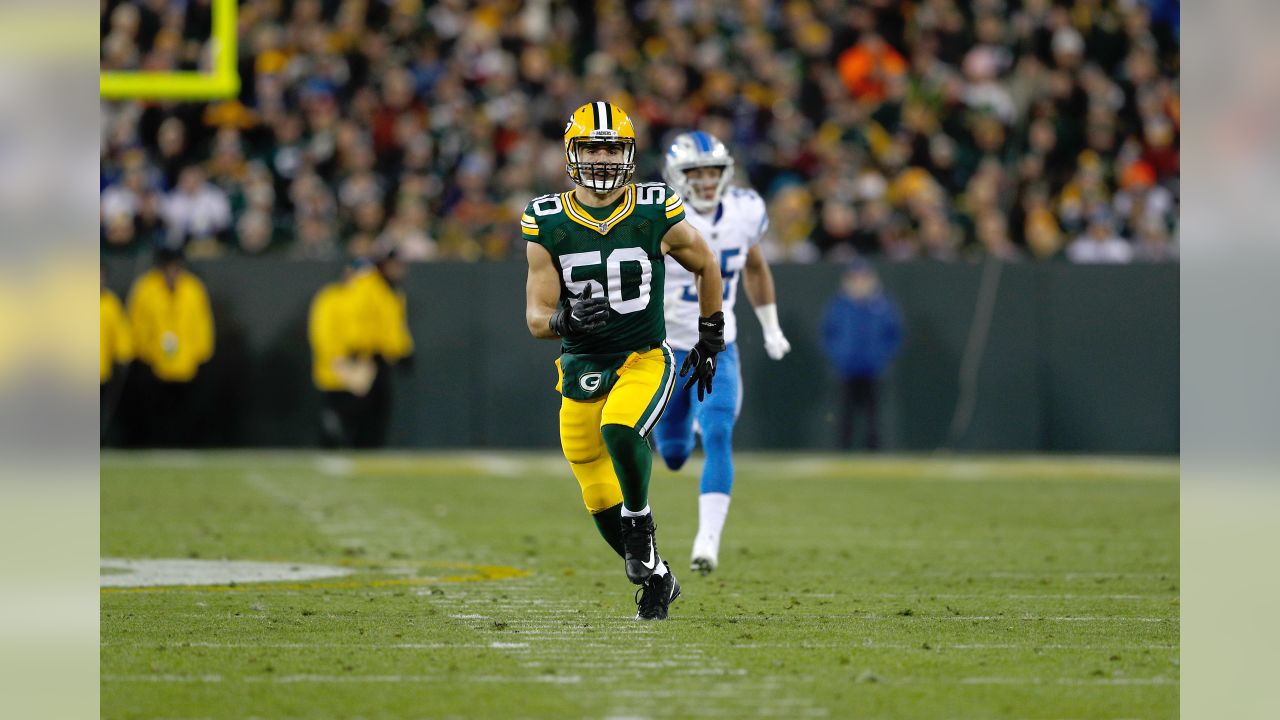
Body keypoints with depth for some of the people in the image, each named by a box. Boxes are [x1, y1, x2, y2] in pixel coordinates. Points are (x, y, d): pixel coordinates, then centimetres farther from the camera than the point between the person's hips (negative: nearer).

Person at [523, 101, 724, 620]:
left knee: (619, 430, -34)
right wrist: (563, 320, -28)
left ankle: (640, 517, -7)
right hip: (581, 368, 3)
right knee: (601, 500, 7)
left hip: (644, 358, -3)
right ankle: (655, 578, 30)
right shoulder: (548, 225, -5)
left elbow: (705, 265, 10)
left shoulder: (656, 215, -8)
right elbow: (536, 316, -5)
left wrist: (710, 339, 12)